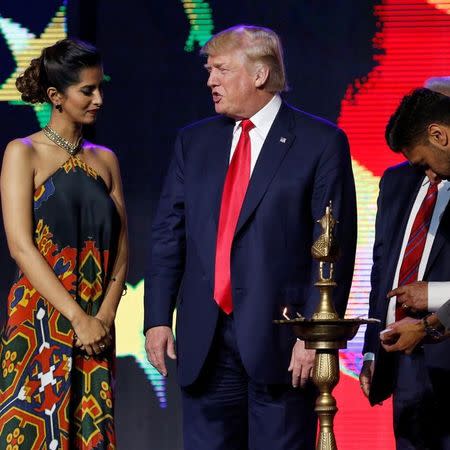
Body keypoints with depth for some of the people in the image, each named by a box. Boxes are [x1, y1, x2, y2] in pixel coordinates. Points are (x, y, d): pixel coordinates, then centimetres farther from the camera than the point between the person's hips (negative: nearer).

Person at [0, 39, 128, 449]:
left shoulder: (105, 160, 13)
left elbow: (119, 249, 9)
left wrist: (104, 316, -7)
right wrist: (77, 318, -16)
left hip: (95, 324, 5)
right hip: (39, 320, -4)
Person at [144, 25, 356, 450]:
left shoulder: (321, 142, -1)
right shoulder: (193, 141, 13)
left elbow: (336, 245, -6)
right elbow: (168, 235, 12)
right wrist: (158, 318, 2)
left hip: (283, 339, -4)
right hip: (204, 341, 4)